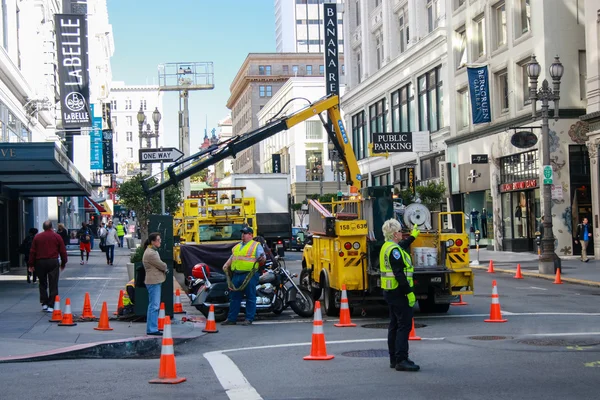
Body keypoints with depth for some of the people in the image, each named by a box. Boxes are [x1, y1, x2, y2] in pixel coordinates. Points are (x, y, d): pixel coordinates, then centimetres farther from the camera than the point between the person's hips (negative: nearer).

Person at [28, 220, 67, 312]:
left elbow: (32, 252, 6)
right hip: (53, 262, -2)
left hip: (40, 262, 2)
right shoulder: (57, 236, 2)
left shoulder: (37, 237, 6)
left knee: (42, 284, 15)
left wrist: (31, 264, 11)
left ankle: (44, 303, 11)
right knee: (53, 284, 1)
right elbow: (63, 251, 2)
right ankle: (51, 305, -2)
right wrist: (63, 263, 12)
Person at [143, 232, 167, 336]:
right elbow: (162, 265, -16)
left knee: (154, 305, 17)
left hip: (155, 281, 11)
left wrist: (163, 268, -1)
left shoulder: (153, 251, 16)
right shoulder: (150, 253, -19)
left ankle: (153, 327, 24)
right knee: (154, 306, -10)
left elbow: (160, 265, 19)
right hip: (153, 281, -11)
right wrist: (165, 268, 4)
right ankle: (152, 329, -10)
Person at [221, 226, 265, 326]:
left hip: (249, 275, -6)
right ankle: (231, 319, 15)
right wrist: (226, 265, 12)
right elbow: (232, 257, 26)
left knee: (250, 298, -2)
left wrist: (261, 258, -27)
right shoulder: (237, 246, 21)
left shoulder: (256, 245, 2)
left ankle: (249, 319, 2)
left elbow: (262, 258, -5)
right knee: (234, 297, 9)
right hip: (236, 275, 6)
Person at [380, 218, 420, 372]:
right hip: (398, 292, -11)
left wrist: (413, 236, 53)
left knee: (395, 325, 14)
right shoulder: (394, 250, -18)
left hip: (390, 291, 11)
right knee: (404, 325, -11)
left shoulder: (388, 247, 15)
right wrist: (409, 292, -23)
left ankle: (394, 359, 19)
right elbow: (399, 274, -24)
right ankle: (401, 360, -15)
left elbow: (402, 245, 39)